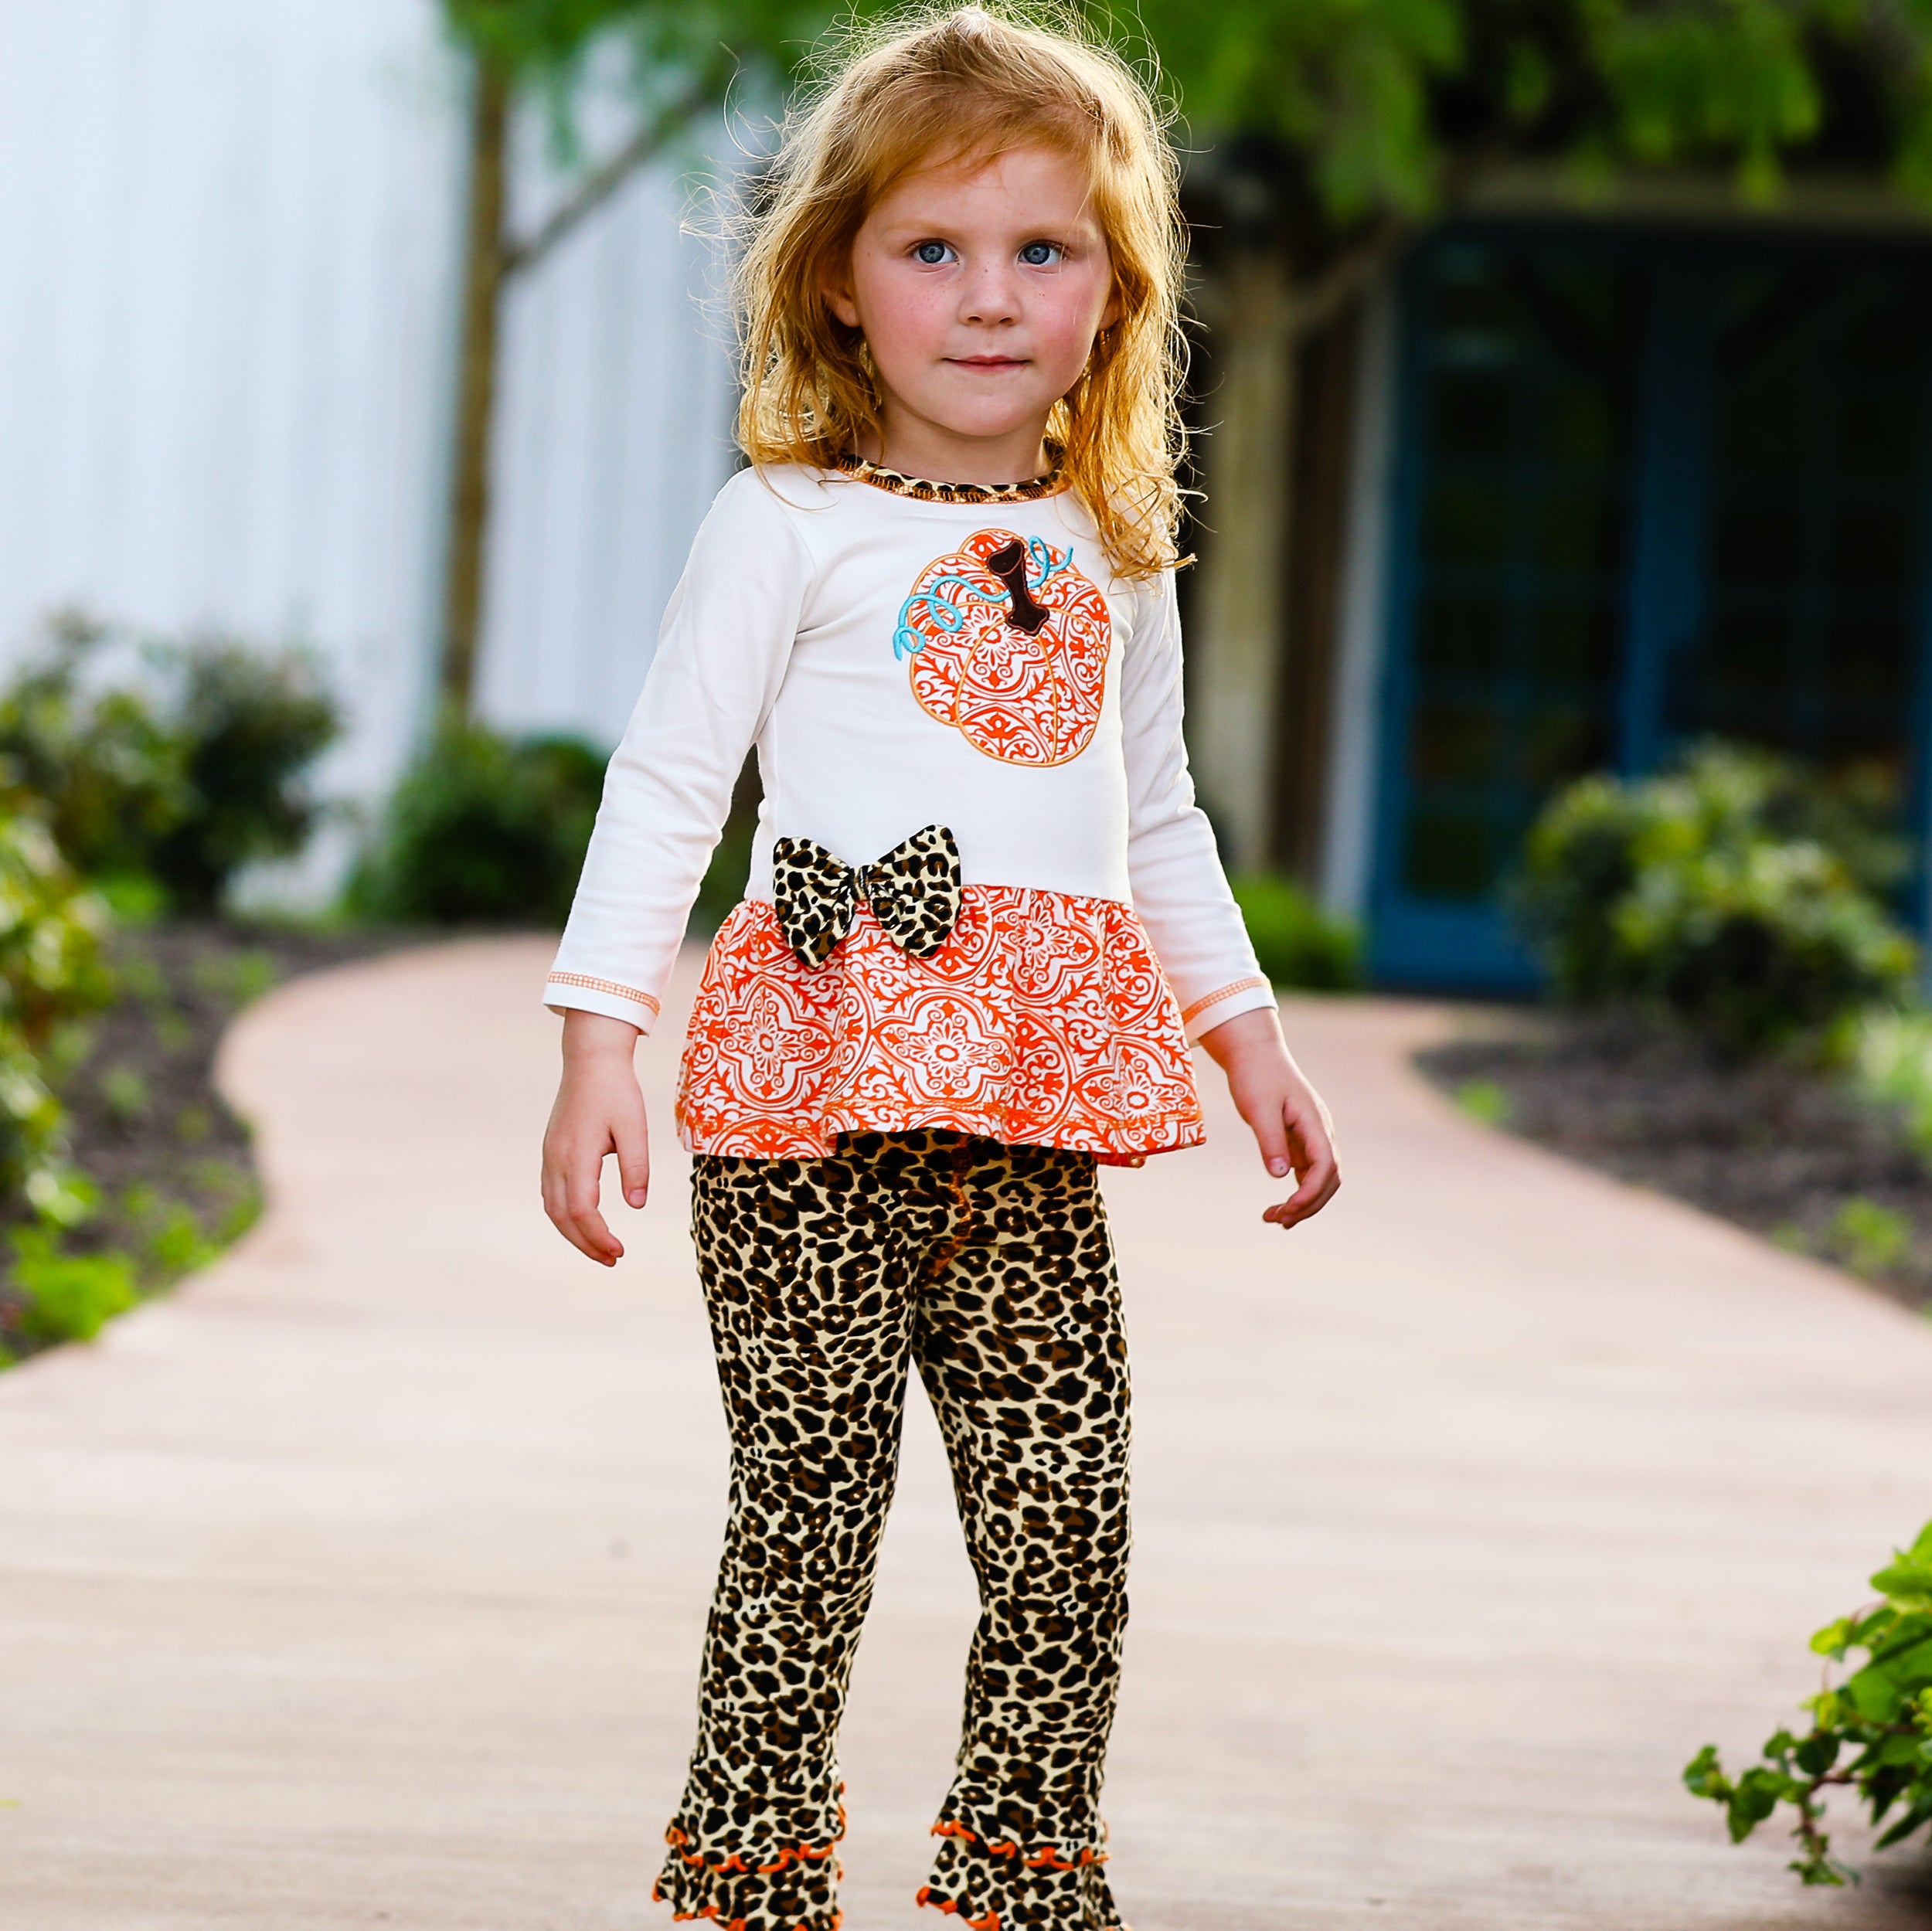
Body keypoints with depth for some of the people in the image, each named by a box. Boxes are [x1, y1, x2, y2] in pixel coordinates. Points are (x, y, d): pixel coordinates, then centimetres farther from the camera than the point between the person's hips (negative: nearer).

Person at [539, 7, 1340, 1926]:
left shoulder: (1111, 559, 17)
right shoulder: (786, 529, 1)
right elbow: (664, 789, -1)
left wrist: (1248, 1034, 25)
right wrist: (597, 1048, -9)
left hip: (1032, 1131, 5)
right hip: (817, 1115, -4)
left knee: (1065, 1535, 1)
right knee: (808, 1522, -3)